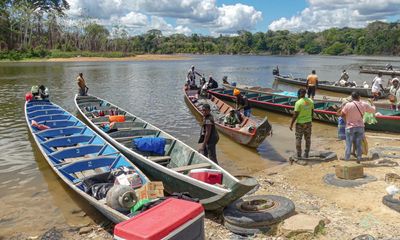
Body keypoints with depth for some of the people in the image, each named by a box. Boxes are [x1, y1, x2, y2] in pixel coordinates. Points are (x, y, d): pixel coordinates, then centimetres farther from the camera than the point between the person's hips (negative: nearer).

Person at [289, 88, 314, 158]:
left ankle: (299, 154, 11)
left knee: (298, 139, 7)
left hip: (300, 123, -5)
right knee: (308, 139, 13)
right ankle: (306, 154, 20)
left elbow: (295, 115, -16)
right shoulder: (310, 101, 2)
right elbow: (312, 112, 9)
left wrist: (291, 124, -9)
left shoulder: (298, 103, -16)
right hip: (308, 122, 5)